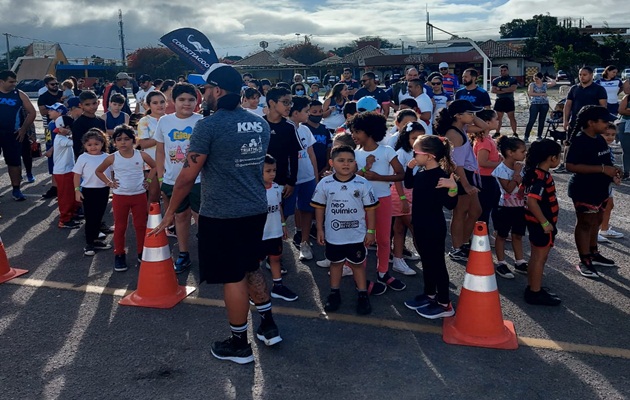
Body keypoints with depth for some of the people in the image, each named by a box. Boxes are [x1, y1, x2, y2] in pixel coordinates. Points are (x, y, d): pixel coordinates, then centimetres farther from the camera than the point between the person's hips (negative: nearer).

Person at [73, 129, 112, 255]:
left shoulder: (107, 157, 2)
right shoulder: (83, 158, -6)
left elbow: (112, 172, 11)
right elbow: (77, 175, -4)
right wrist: (77, 190, -8)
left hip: (104, 190, 4)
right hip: (89, 191, -3)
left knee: (99, 216, 15)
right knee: (90, 218, 2)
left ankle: (95, 240, 29)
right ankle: (89, 244, 12)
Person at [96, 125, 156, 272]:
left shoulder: (141, 155, -5)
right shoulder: (112, 158, -5)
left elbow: (155, 166, 11)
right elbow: (98, 171, 10)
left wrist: (149, 180, 1)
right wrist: (109, 182, 0)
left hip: (139, 195, 0)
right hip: (120, 196, 0)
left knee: (141, 225, 8)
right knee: (120, 226, 8)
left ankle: (142, 253, 21)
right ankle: (119, 255, 19)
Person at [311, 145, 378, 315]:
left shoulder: (363, 184, -9)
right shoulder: (324, 184, -8)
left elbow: (370, 208, -4)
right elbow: (319, 207, 1)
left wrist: (371, 231, -4)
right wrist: (320, 230, 1)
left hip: (357, 235, -1)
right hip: (333, 235, 1)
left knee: (358, 264, 12)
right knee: (335, 263, 17)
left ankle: (363, 295, 24)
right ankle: (334, 293, 32)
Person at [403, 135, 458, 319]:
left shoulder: (441, 176, -22)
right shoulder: (421, 174, 3)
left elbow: (450, 205, -24)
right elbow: (409, 185, 24)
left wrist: (453, 187, -40)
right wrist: (409, 168, 9)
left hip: (434, 228, -9)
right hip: (420, 225, 9)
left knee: (437, 263, 2)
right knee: (426, 261, 20)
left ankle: (445, 304, 14)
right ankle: (429, 294, 37)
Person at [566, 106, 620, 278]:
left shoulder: (599, 138, 5)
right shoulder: (579, 141, -22)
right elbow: (571, 166, -29)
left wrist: (612, 171, 0)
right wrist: (602, 169, -28)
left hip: (599, 188, 9)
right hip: (584, 191, -9)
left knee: (596, 221, 19)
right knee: (586, 223, 2)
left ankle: (593, 253, 35)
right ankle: (584, 261, 13)